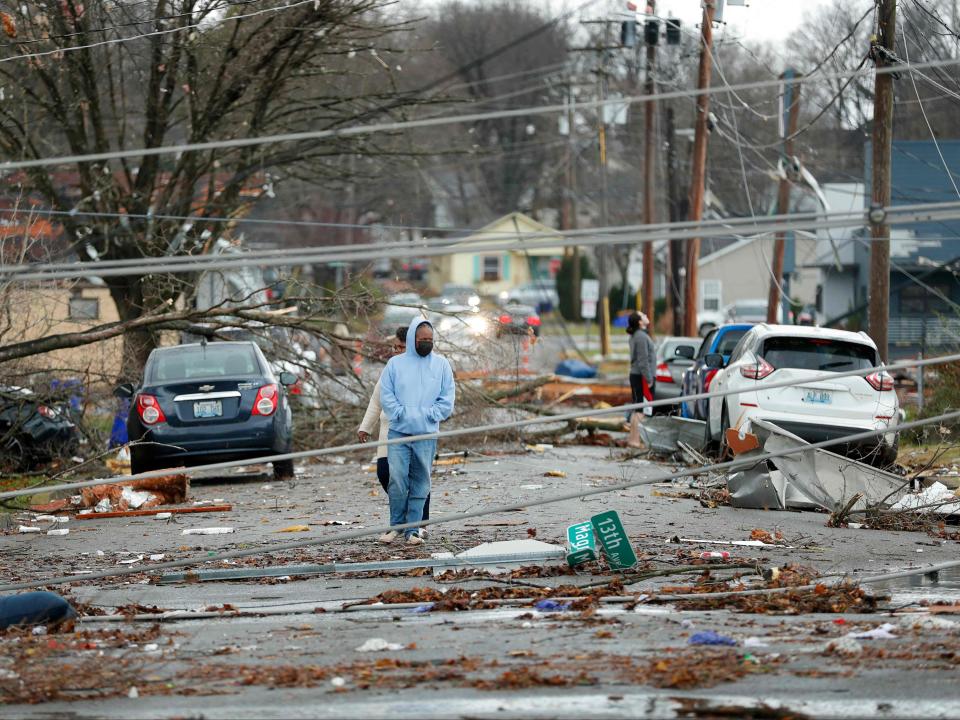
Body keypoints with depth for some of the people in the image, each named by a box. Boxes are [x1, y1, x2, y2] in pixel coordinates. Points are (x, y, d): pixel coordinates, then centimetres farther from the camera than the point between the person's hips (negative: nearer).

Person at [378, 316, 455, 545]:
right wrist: (403, 414, -10)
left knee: (420, 483, 2)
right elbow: (386, 397, 3)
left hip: (427, 434, 1)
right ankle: (396, 526, 5)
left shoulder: (441, 365, 8)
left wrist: (428, 415, -7)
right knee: (397, 479, -10)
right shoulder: (395, 364, 5)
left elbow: (447, 400, 5)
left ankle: (413, 530, 6)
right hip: (398, 432, -1)